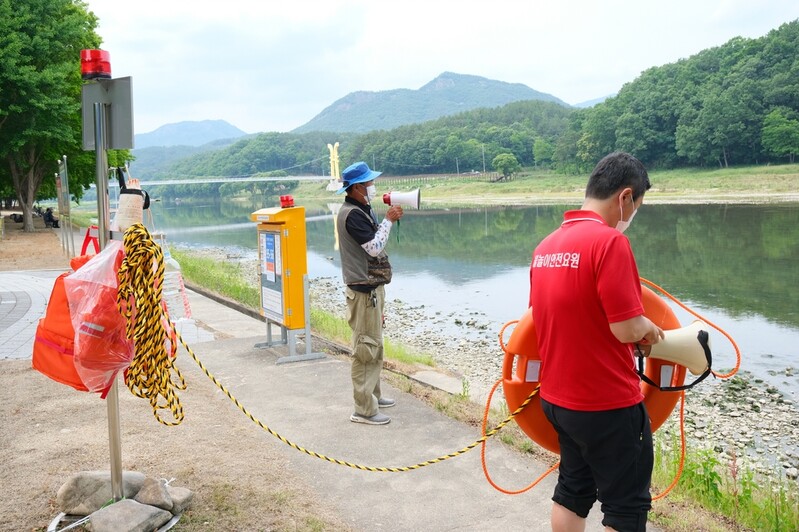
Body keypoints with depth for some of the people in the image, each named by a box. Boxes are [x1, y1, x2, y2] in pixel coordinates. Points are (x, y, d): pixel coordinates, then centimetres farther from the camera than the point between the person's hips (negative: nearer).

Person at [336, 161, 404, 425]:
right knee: (366, 347, -7)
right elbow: (374, 247, -21)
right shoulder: (352, 214, -19)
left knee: (374, 345, 20)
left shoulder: (362, 210, 13)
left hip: (372, 285, 11)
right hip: (363, 289, -11)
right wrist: (389, 219, -15)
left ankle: (372, 395, 33)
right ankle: (364, 409, -1)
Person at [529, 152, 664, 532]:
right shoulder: (609, 241, -20)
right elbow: (627, 329, -22)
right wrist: (649, 329, 1)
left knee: (572, 491, 20)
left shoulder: (545, 246, 5)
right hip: (608, 403, -7)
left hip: (558, 397, 8)